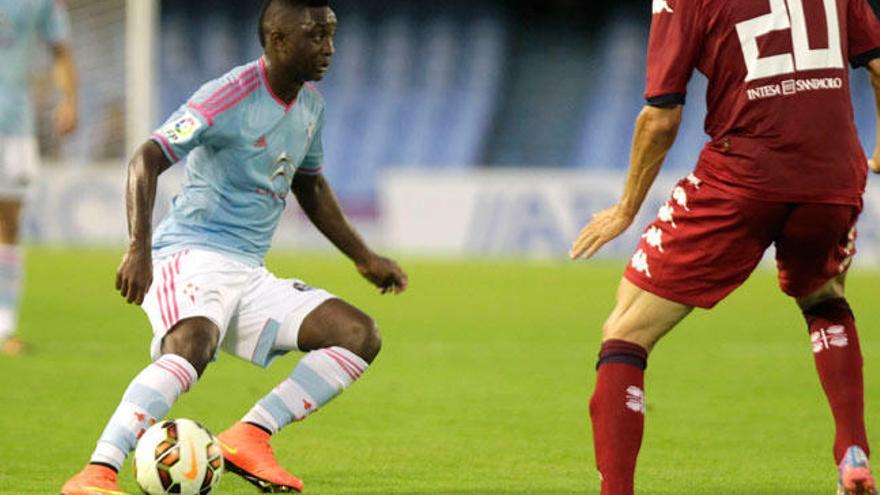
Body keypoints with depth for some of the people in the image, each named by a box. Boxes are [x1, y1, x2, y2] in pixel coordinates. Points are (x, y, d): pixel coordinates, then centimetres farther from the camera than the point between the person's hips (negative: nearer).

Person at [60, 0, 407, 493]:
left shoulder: (310, 104, 12)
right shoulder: (232, 96, -13)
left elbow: (310, 185, 30)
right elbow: (147, 160, -20)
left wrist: (364, 258, 29)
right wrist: (139, 249, -32)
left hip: (250, 274, 8)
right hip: (191, 255, -8)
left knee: (361, 337, -4)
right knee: (192, 347, -37)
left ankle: (250, 437, -7)